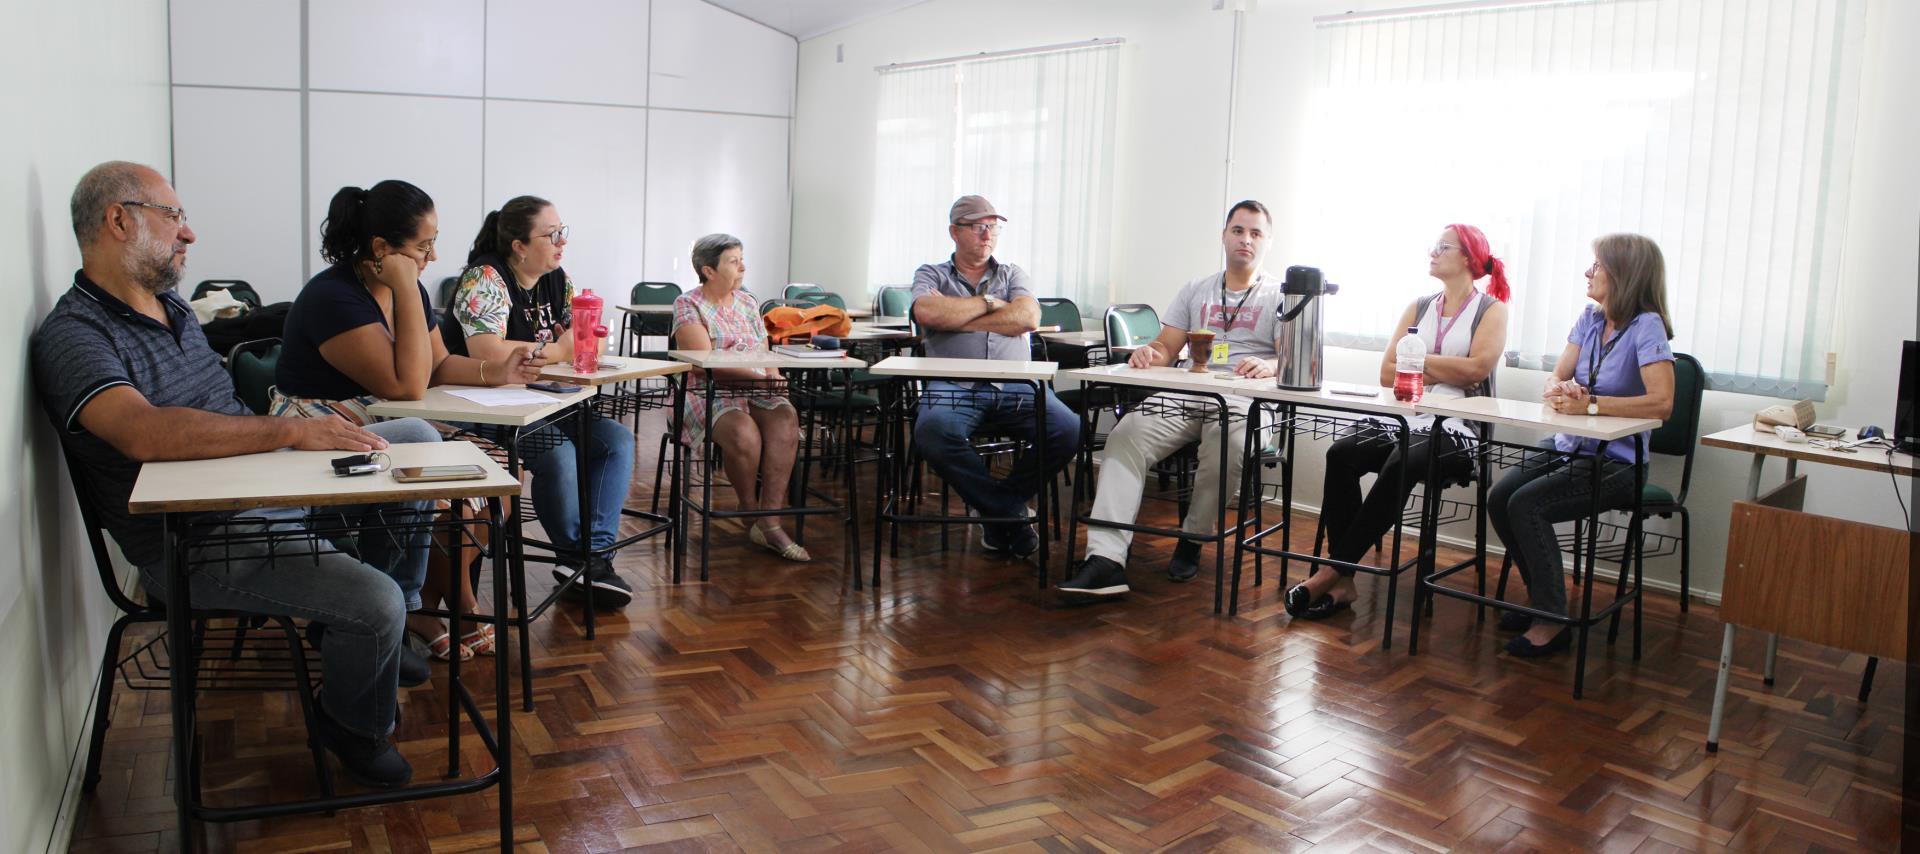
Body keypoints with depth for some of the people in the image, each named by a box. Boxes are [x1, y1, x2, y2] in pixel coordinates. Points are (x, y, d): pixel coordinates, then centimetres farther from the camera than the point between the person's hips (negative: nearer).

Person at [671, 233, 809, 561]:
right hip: (709, 395, -5)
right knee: (743, 431, -36)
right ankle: (751, 512, -10)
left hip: (757, 390, 5)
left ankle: (770, 521, -29)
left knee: (785, 418, -28)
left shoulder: (747, 301, 19)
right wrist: (758, 376, -22)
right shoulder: (688, 305, 0)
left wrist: (775, 377, -7)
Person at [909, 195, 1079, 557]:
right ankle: (1010, 513, -17)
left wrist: (957, 319, -1)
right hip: (954, 387, -2)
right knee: (932, 431, -36)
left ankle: (999, 506, -5)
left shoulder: (1012, 274, 24)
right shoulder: (931, 275, 18)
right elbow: (926, 313, -7)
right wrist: (989, 303, 4)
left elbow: (1028, 318, 1)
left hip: (1016, 386, 2)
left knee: (1069, 429, -26)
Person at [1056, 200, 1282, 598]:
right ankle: (1105, 558, -37)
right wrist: (1148, 352, -7)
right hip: (1185, 395, 3)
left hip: (1243, 400, -3)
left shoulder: (1280, 296, 13)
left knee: (1228, 447, -39)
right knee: (1126, 436, -26)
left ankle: (1192, 539, -13)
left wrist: (1270, 366, -24)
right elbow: (1166, 348, 18)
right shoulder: (1196, 290, 25)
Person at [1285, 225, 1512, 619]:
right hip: (1407, 422, 4)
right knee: (1341, 453, -26)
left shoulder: (1491, 309, 7)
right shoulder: (1419, 307, 20)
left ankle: (1331, 572, -31)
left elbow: (1476, 368, -11)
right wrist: (1448, 372, -2)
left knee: (1400, 464, -36)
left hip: (1457, 432, -4)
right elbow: (1388, 373, 10)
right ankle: (1342, 581, -27)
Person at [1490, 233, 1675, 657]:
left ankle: (1552, 619, -11)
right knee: (1499, 497, -13)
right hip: (1568, 449, 7)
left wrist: (1589, 404, -25)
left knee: (1526, 504, -25)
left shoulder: (1646, 326, -14)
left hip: (1616, 462, -7)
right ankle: (1540, 595, 7)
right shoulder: (1590, 318, 9)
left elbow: (1661, 402, -25)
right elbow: (1556, 378, 8)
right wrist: (1558, 391, -16)